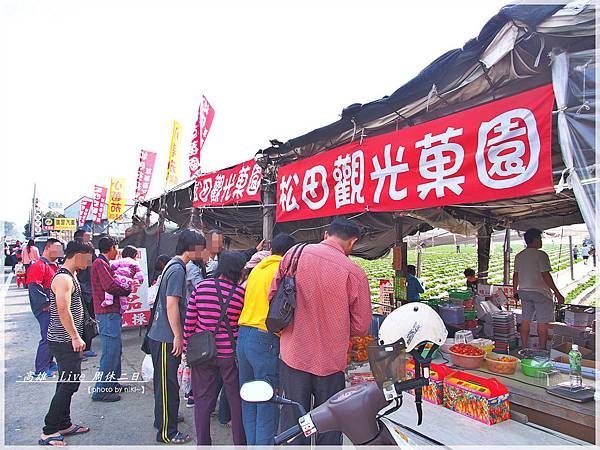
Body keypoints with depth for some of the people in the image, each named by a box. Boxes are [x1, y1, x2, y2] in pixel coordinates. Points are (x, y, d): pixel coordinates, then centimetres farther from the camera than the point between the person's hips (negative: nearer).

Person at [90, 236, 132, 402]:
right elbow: (110, 287, -24)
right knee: (110, 350, -5)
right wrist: (128, 290, -11)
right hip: (107, 313, -11)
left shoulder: (104, 263, 18)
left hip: (112, 312, 11)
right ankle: (101, 390, 5)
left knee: (115, 348, 18)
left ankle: (112, 383, 29)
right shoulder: (100, 263, -14)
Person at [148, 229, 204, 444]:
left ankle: (164, 419, 39)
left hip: (162, 335, 10)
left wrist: (178, 334, 24)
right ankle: (167, 432, 15)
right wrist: (178, 336, -18)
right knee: (167, 384, 2)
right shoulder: (178, 269, -20)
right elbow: (171, 304, -24)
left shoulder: (174, 265, 11)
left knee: (165, 382, 22)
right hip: (167, 338, -10)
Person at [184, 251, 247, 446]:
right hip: (230, 353, -2)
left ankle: (202, 443, 29)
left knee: (203, 400, 17)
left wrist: (187, 348, 6)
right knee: (237, 400, 15)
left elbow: (189, 321, -2)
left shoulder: (201, 287, -5)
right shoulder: (240, 292, -10)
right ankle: (240, 442, 28)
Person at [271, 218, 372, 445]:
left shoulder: (293, 254, -8)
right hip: (330, 362, -2)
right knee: (328, 427, 18)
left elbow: (272, 295, 1)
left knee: (293, 422, 18)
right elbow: (360, 327, -8)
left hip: (293, 356, 3)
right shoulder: (355, 273, -16)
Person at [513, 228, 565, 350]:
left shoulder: (519, 256, 7)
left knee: (525, 320, 11)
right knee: (542, 322, 4)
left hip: (524, 291, 6)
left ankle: (524, 348, 17)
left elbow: (515, 275, 12)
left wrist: (515, 291, 21)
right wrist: (557, 293, -10)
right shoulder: (541, 254, -12)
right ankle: (542, 349, 10)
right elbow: (546, 275, -15)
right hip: (540, 292, -6)